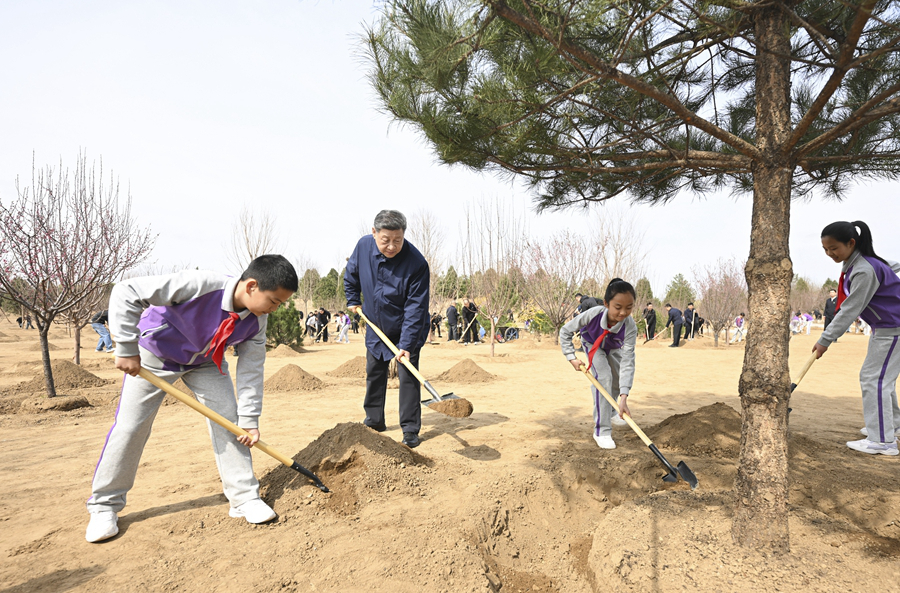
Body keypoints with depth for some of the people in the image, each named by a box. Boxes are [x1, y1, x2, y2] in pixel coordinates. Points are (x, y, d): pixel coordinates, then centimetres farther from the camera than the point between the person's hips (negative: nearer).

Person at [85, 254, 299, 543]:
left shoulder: (257, 321, -21)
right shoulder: (201, 285, -40)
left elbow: (251, 370, -12)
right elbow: (126, 293, -35)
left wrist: (249, 420, -13)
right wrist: (126, 349, -32)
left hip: (205, 361, 4)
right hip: (155, 354, -4)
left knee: (228, 421, -5)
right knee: (130, 426, -2)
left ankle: (244, 497, 6)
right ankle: (104, 504, 18)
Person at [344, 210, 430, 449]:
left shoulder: (416, 263, -30)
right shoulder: (363, 246, -15)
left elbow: (415, 308, -27)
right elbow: (351, 274, 9)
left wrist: (407, 344, -30)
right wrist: (353, 300, 11)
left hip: (406, 331, -5)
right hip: (376, 329, 5)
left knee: (407, 376, -6)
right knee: (374, 373, 15)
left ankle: (410, 430, 6)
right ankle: (374, 421, 33)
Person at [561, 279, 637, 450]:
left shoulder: (630, 327, -39)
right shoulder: (593, 314, -42)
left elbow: (627, 362, -42)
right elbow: (565, 331, -24)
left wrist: (623, 397, -49)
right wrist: (571, 358, -28)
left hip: (613, 348, 3)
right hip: (592, 344, -3)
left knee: (620, 381, 10)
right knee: (603, 376, -23)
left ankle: (610, 410, 44)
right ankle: (601, 431, -18)